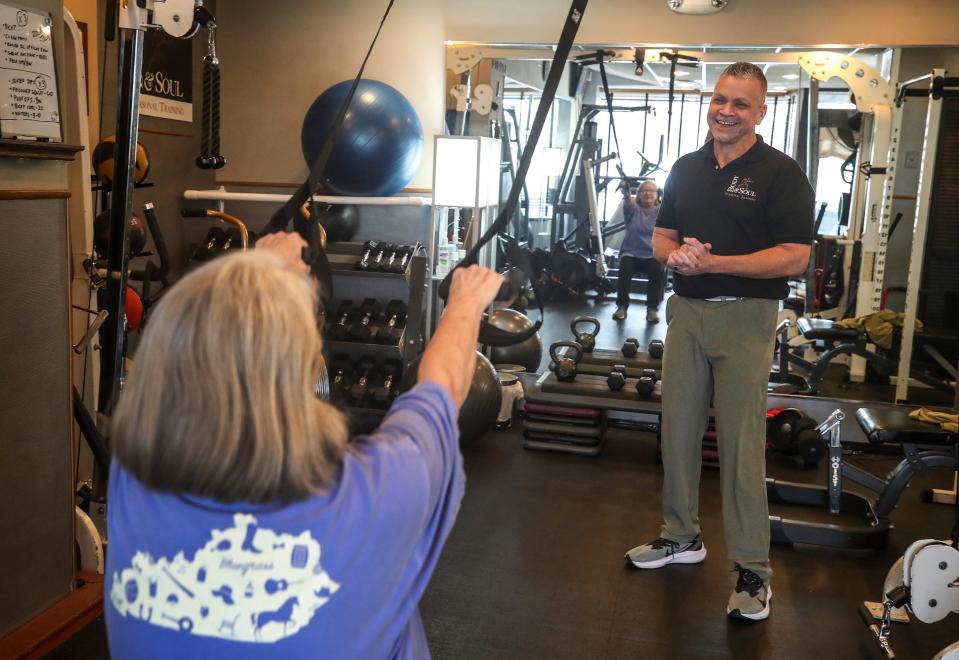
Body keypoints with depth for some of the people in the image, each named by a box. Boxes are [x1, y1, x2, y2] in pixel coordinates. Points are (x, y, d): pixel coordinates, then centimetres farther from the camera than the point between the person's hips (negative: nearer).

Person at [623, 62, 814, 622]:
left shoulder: (780, 173, -6)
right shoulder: (687, 168, 12)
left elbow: (794, 257, -14)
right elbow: (662, 236, 16)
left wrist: (712, 262, -21)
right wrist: (675, 255, -9)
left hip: (744, 317, -6)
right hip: (686, 310, 6)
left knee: (741, 441, -4)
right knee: (678, 429, 11)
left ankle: (753, 569, 9)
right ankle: (682, 537, 28)